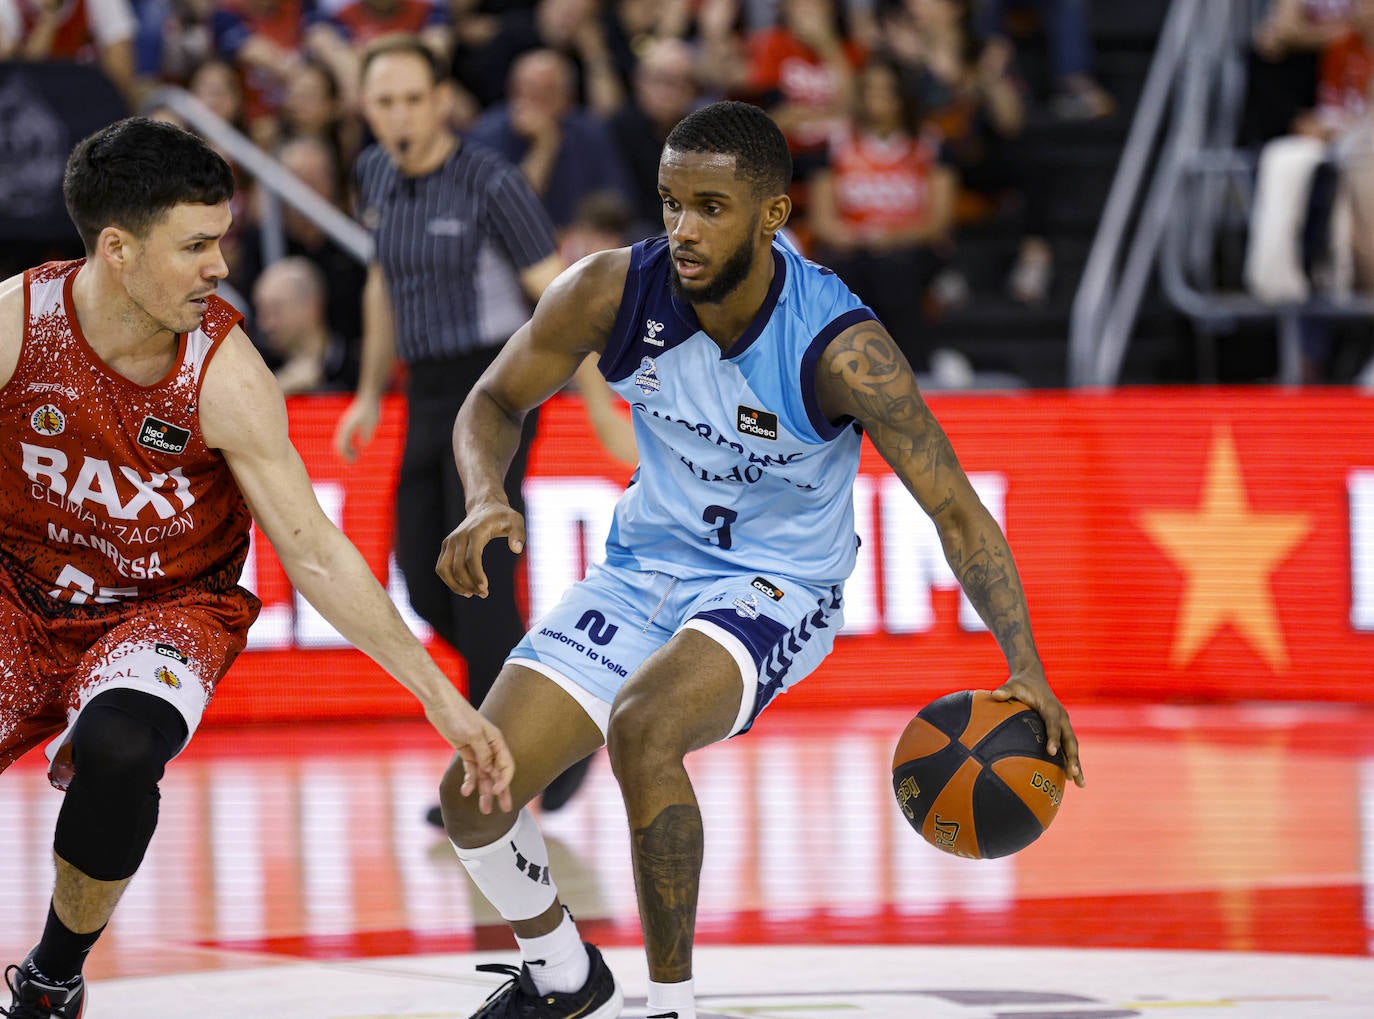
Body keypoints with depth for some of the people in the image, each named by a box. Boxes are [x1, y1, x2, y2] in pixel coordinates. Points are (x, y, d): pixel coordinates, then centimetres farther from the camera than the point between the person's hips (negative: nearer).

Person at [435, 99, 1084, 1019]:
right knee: (475, 792, -5)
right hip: (643, 567, 5)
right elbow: (496, 401, 0)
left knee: (643, 726, -35)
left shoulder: (841, 349, -25)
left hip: (774, 588, -5)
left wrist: (1027, 671, -29)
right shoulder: (614, 292, -16)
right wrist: (486, 500, -22)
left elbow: (956, 510, -19)